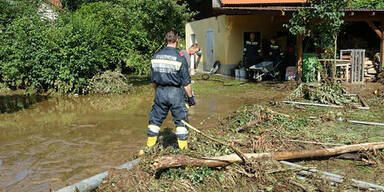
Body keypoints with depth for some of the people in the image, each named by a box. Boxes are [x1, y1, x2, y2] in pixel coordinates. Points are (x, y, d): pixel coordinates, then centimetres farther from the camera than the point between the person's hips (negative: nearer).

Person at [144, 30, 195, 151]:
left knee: (155, 119, 14)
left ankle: (150, 146, 22)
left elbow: (153, 79, 11)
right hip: (175, 92, -4)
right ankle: (183, 148, 10)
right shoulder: (180, 58, -10)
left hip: (160, 91, 4)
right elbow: (186, 81, -8)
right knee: (181, 120, 6)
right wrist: (190, 96, 1)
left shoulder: (156, 56, 3)